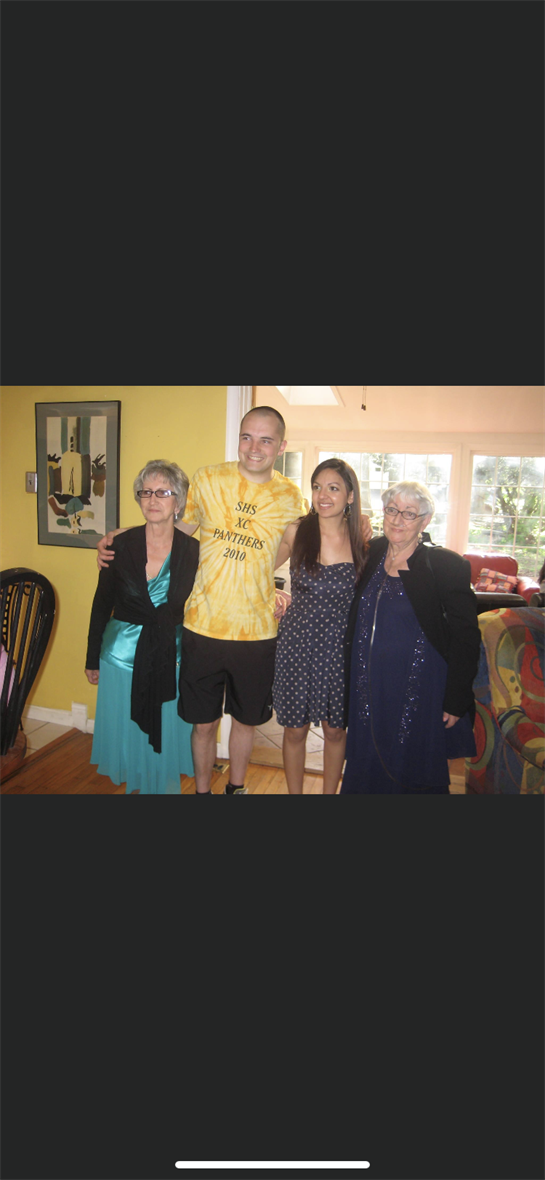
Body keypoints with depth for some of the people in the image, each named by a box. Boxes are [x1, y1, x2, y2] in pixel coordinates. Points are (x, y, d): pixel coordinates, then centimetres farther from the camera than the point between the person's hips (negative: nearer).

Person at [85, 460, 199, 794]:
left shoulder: (192, 550, -7)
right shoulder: (121, 544, -8)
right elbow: (102, 603, 0)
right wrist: (93, 659, 5)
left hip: (171, 657, 0)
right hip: (123, 654, 0)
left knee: (166, 736, 13)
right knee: (129, 734, 15)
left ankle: (165, 787, 36)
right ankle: (135, 786, 39)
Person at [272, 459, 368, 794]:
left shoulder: (361, 538, -4)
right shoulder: (296, 532, -6)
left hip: (340, 647, 1)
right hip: (298, 643, 0)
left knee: (335, 729, 15)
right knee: (295, 728, 11)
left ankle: (330, 792, 39)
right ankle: (295, 792, 34)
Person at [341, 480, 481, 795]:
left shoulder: (447, 565, -11)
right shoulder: (371, 554, 3)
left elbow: (466, 638, -10)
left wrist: (456, 701, -11)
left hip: (419, 691, -4)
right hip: (367, 688, 5)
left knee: (415, 774, 11)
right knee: (366, 770, 18)